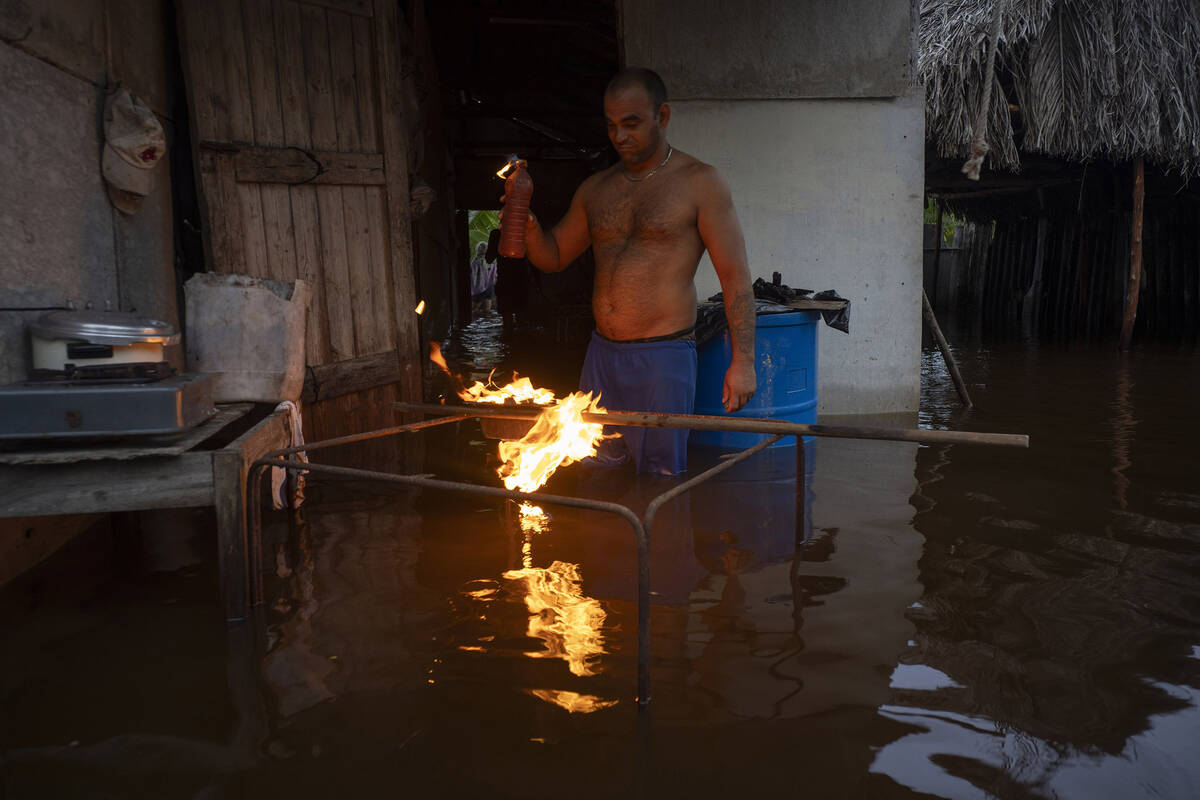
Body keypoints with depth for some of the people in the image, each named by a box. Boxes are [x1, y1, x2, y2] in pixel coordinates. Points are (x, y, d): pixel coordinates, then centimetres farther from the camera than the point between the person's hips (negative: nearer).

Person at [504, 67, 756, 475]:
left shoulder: (699, 182, -3)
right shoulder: (596, 189, 12)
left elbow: (735, 276, -5)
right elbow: (553, 257, 20)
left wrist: (742, 361, -12)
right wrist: (529, 228, -3)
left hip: (663, 358, -5)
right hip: (601, 354, 5)